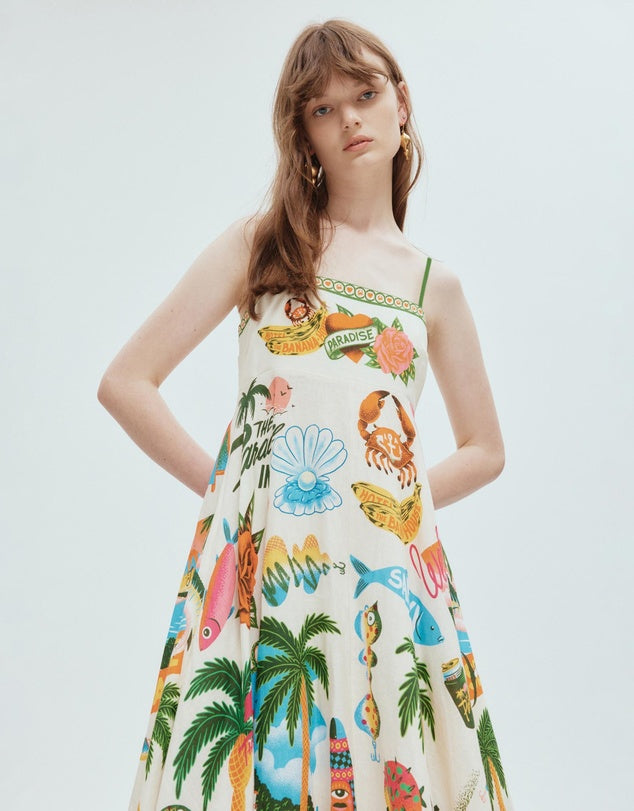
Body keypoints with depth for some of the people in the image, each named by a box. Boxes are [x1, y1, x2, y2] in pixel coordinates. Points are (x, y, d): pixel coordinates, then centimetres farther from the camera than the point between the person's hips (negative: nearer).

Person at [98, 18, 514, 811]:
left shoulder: (433, 283, 12)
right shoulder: (260, 243, 7)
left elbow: (484, 449, 20)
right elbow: (125, 382, 3)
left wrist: (401, 501, 5)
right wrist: (222, 484, 0)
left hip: (387, 570, 2)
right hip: (259, 556, -1)